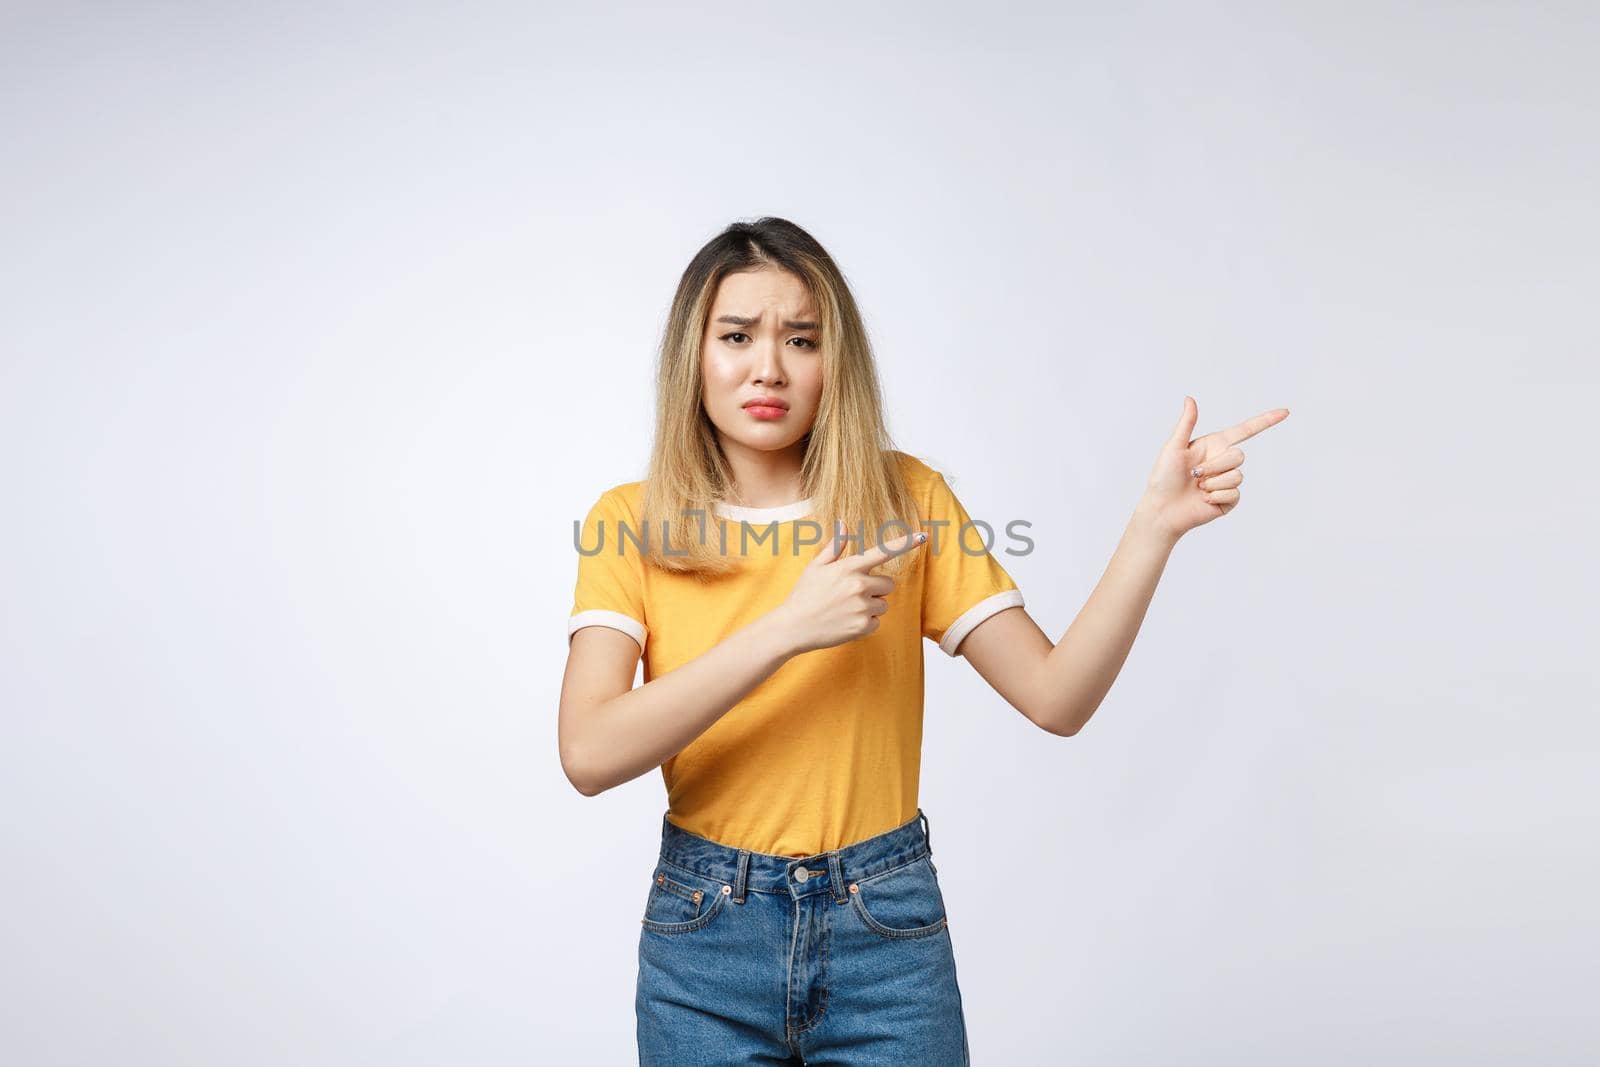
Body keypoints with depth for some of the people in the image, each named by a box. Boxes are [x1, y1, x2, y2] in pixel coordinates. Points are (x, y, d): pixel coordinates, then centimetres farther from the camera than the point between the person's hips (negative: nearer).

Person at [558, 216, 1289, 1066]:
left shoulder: (905, 499, -4)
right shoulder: (630, 521, -5)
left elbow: (1057, 698, -9)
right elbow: (588, 756, -18)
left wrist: (1155, 524, -20)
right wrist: (785, 630, -24)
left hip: (887, 931, 1)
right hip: (704, 932, 0)